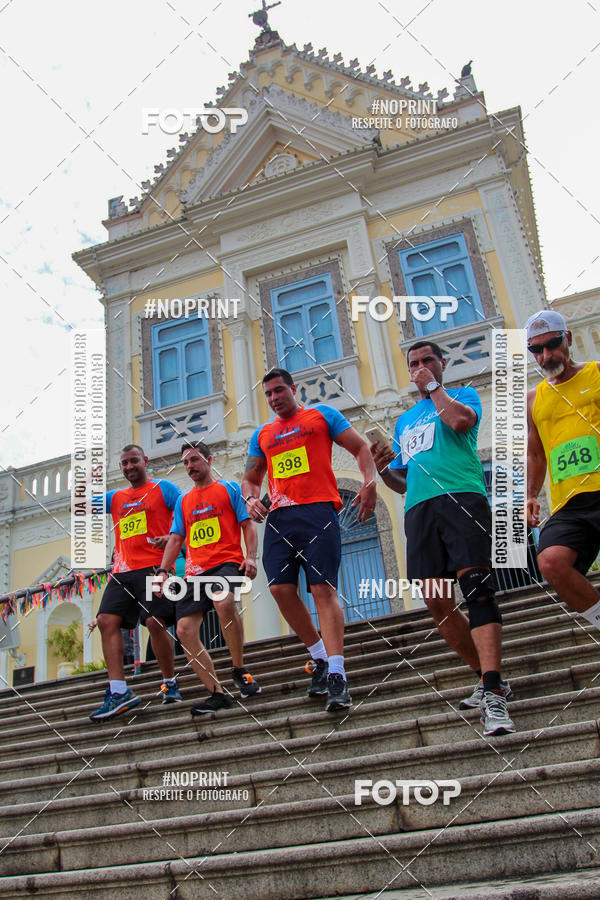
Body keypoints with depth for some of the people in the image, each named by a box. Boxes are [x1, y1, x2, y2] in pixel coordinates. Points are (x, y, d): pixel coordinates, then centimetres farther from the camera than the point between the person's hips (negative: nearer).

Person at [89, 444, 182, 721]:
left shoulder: (162, 488, 8)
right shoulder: (116, 497, 23)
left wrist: (173, 537, -16)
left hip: (154, 566, -6)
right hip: (123, 571, 6)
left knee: (155, 622, -15)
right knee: (107, 620, -9)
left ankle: (169, 683, 6)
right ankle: (119, 691, -9)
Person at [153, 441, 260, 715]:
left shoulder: (229, 488, 11)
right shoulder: (183, 501, 23)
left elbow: (247, 525, 5)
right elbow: (175, 538, 21)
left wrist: (251, 556, -10)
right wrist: (163, 571, 8)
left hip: (226, 561, -5)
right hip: (194, 570, 5)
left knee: (224, 601, -36)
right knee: (184, 631, -10)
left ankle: (239, 670, -17)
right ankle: (217, 694, -1)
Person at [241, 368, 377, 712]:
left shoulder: (322, 414, 11)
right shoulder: (262, 434, 24)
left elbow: (361, 447, 7)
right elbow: (251, 477, 27)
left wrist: (370, 483, -11)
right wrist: (251, 498, 2)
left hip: (318, 511, -5)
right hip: (279, 517, 5)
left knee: (324, 589, -14)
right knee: (282, 589, -5)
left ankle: (337, 675, -14)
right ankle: (321, 658, 14)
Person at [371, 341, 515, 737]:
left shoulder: (463, 394, 15)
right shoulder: (404, 421, 30)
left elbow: (460, 421, -12)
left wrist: (434, 387, 3)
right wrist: (383, 469, 9)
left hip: (461, 496, -5)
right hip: (420, 509, 6)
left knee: (476, 586, -20)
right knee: (437, 603, -2)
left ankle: (493, 696, -24)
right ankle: (490, 679, 14)